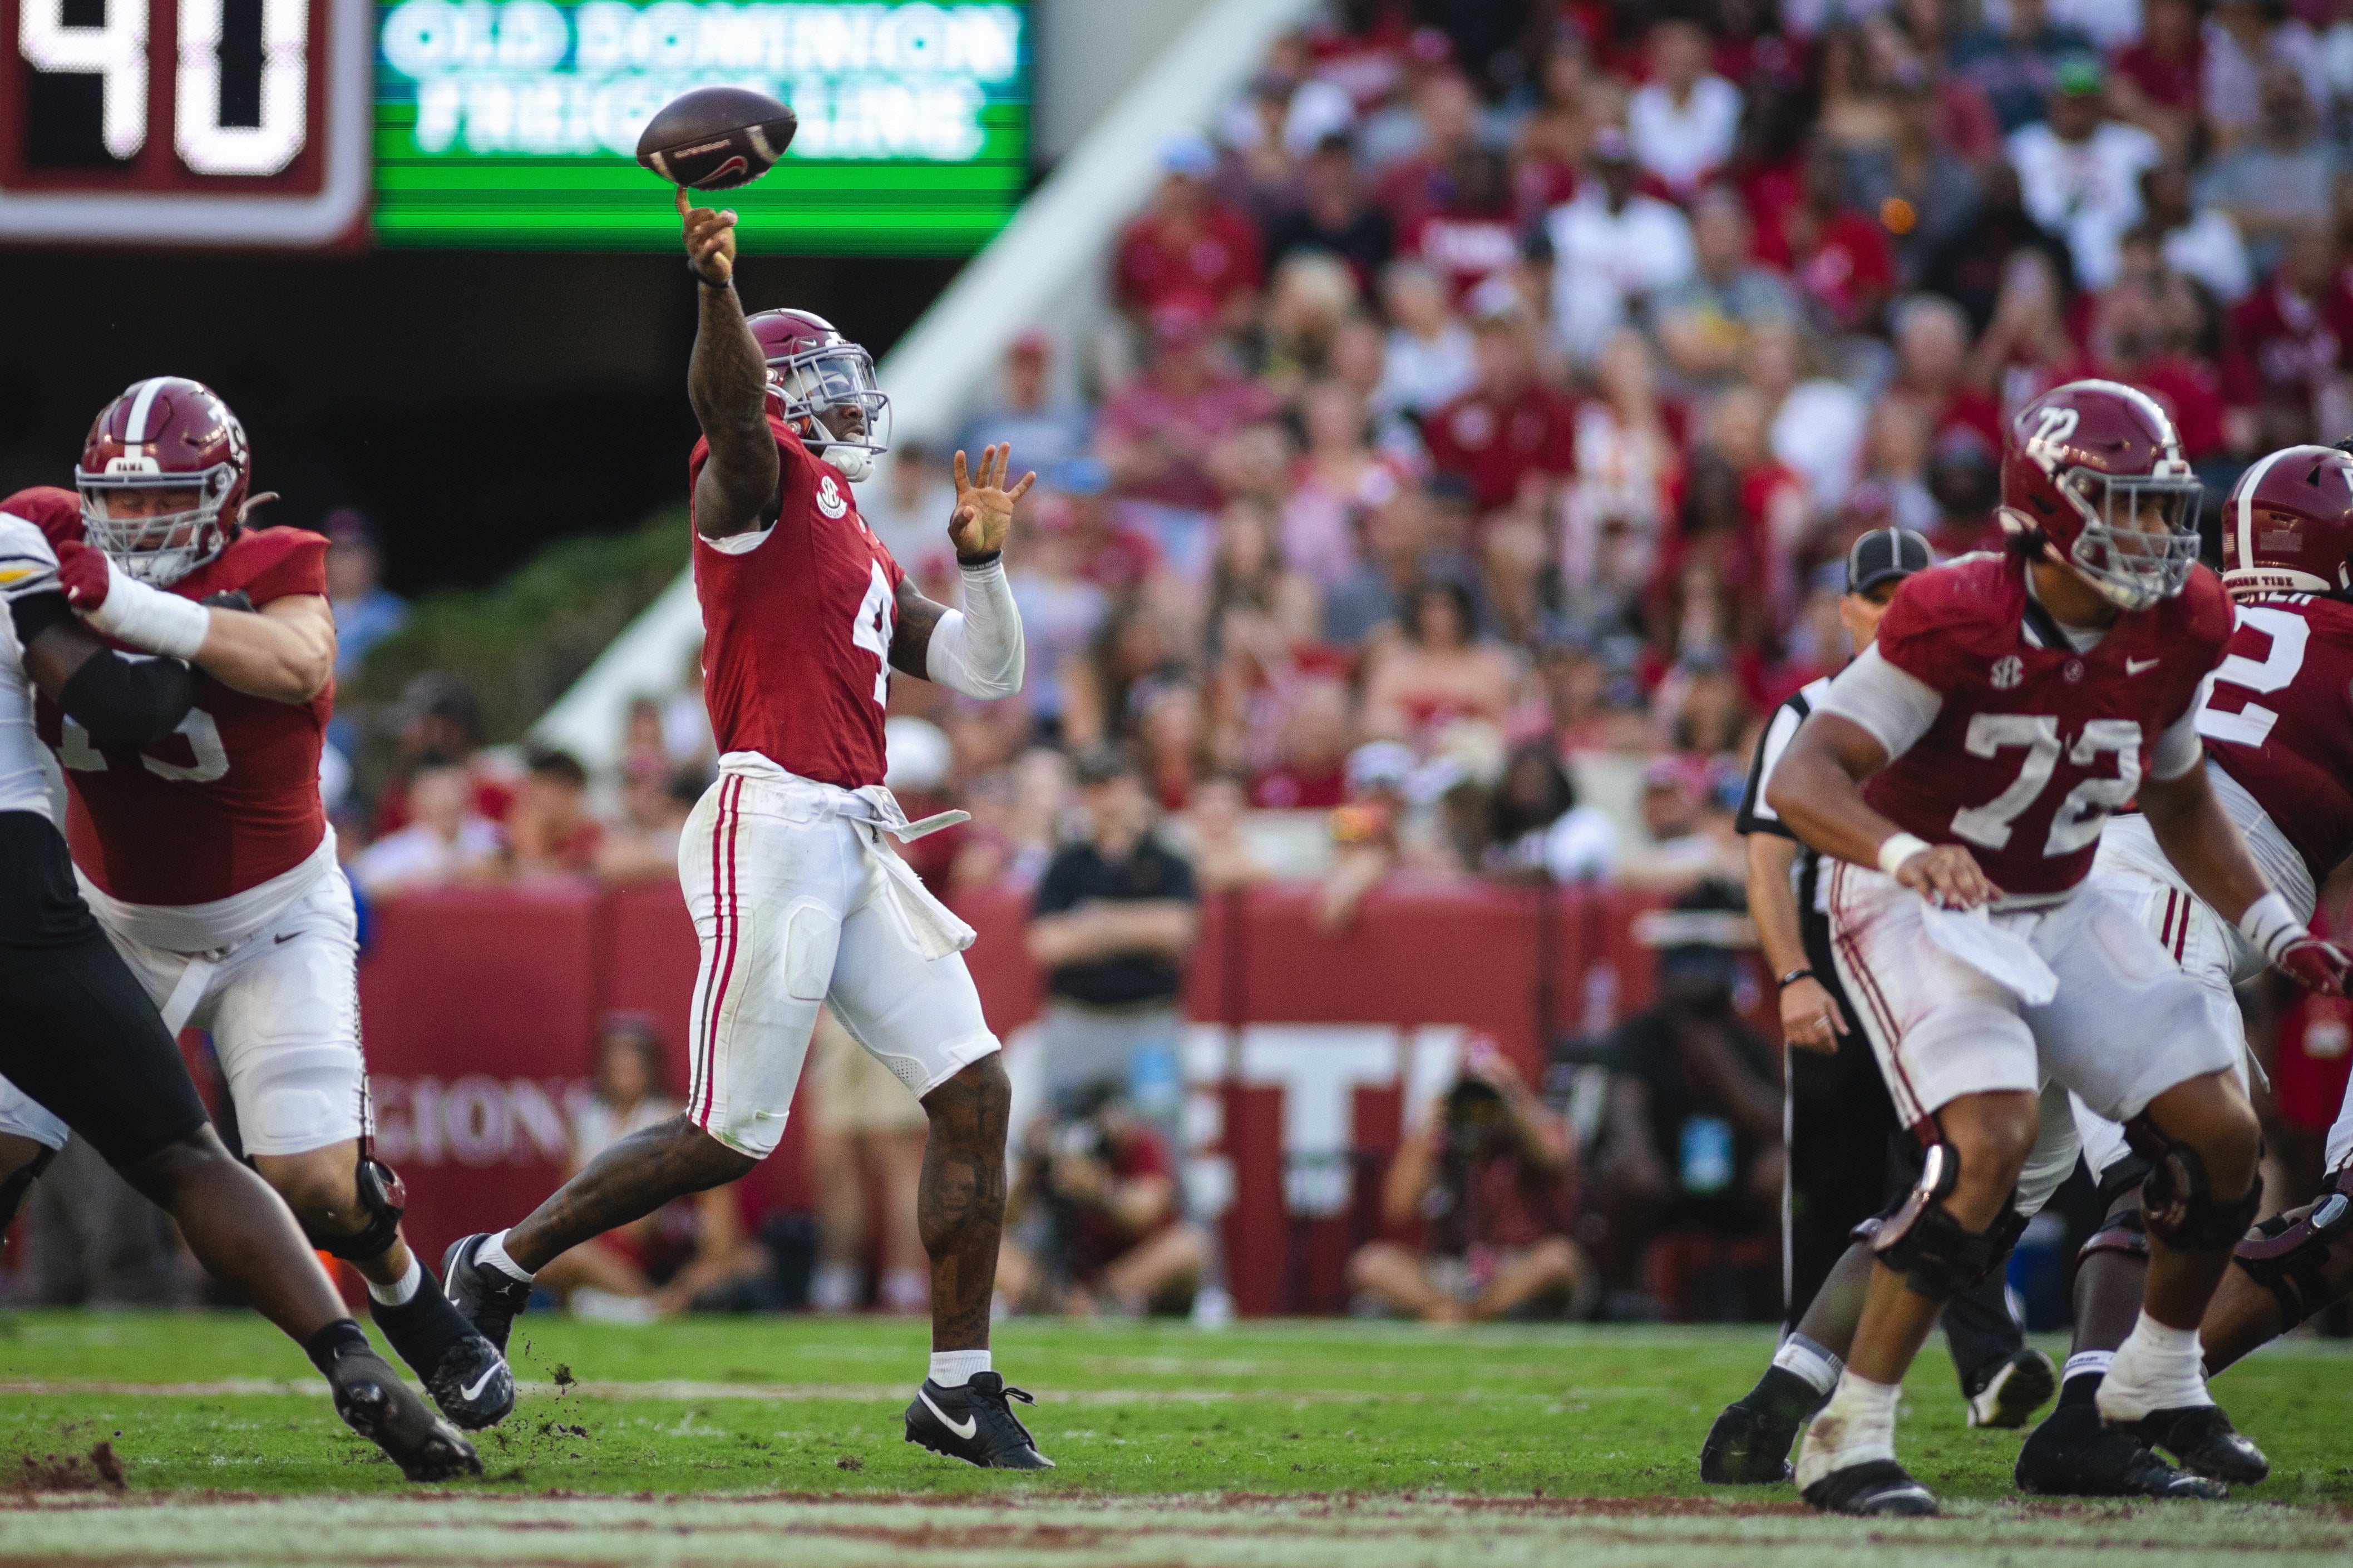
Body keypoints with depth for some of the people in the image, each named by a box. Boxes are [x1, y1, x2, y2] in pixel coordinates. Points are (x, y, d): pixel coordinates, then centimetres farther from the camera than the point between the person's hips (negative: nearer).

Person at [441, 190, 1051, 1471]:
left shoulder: (858, 552, 23)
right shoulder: (766, 476, -1)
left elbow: (983, 673, 25)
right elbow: (730, 403, -25)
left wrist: (981, 562, 8)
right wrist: (717, 284, -43)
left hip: (858, 849, 9)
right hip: (775, 825, -9)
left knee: (974, 1091, 1)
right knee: (731, 1137, -5)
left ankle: (960, 1386, 6)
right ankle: (499, 1267, 12)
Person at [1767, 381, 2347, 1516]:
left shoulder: (2170, 634, -5)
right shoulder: (1959, 623, -26)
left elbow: (2180, 801, 15)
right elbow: (1802, 779, -34)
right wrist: (1903, 854, -52)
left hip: (2060, 912, 7)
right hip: (1918, 909, -7)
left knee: (2220, 1134, 2)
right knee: (1991, 1148, -28)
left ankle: (2157, 1381, 28)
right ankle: (1849, 1440, -21)